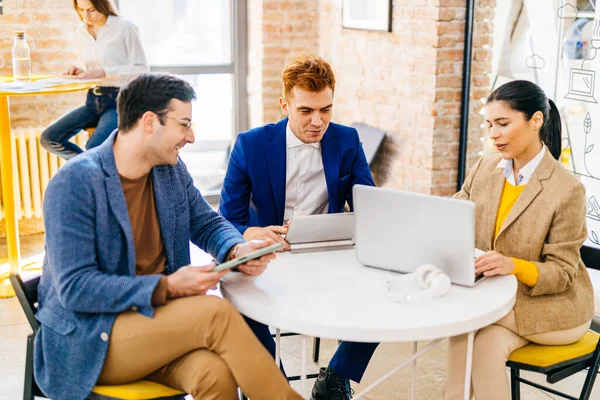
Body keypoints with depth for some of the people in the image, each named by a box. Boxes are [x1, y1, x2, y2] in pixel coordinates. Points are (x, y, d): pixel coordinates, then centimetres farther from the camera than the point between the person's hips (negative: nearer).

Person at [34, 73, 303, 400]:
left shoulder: (171, 169, 5)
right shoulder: (75, 183, -16)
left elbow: (208, 224, 16)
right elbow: (74, 288, -20)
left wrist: (238, 250, -8)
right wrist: (167, 287, -26)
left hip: (155, 316, 5)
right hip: (88, 339, -5)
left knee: (215, 373, -30)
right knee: (216, 313, -27)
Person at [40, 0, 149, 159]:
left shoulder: (125, 28, -9)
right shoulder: (82, 30, 10)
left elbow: (142, 69, -10)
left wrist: (104, 72, -18)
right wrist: (81, 70, -1)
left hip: (119, 100, -7)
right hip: (93, 100, 7)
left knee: (94, 147, -31)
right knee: (49, 138, -9)